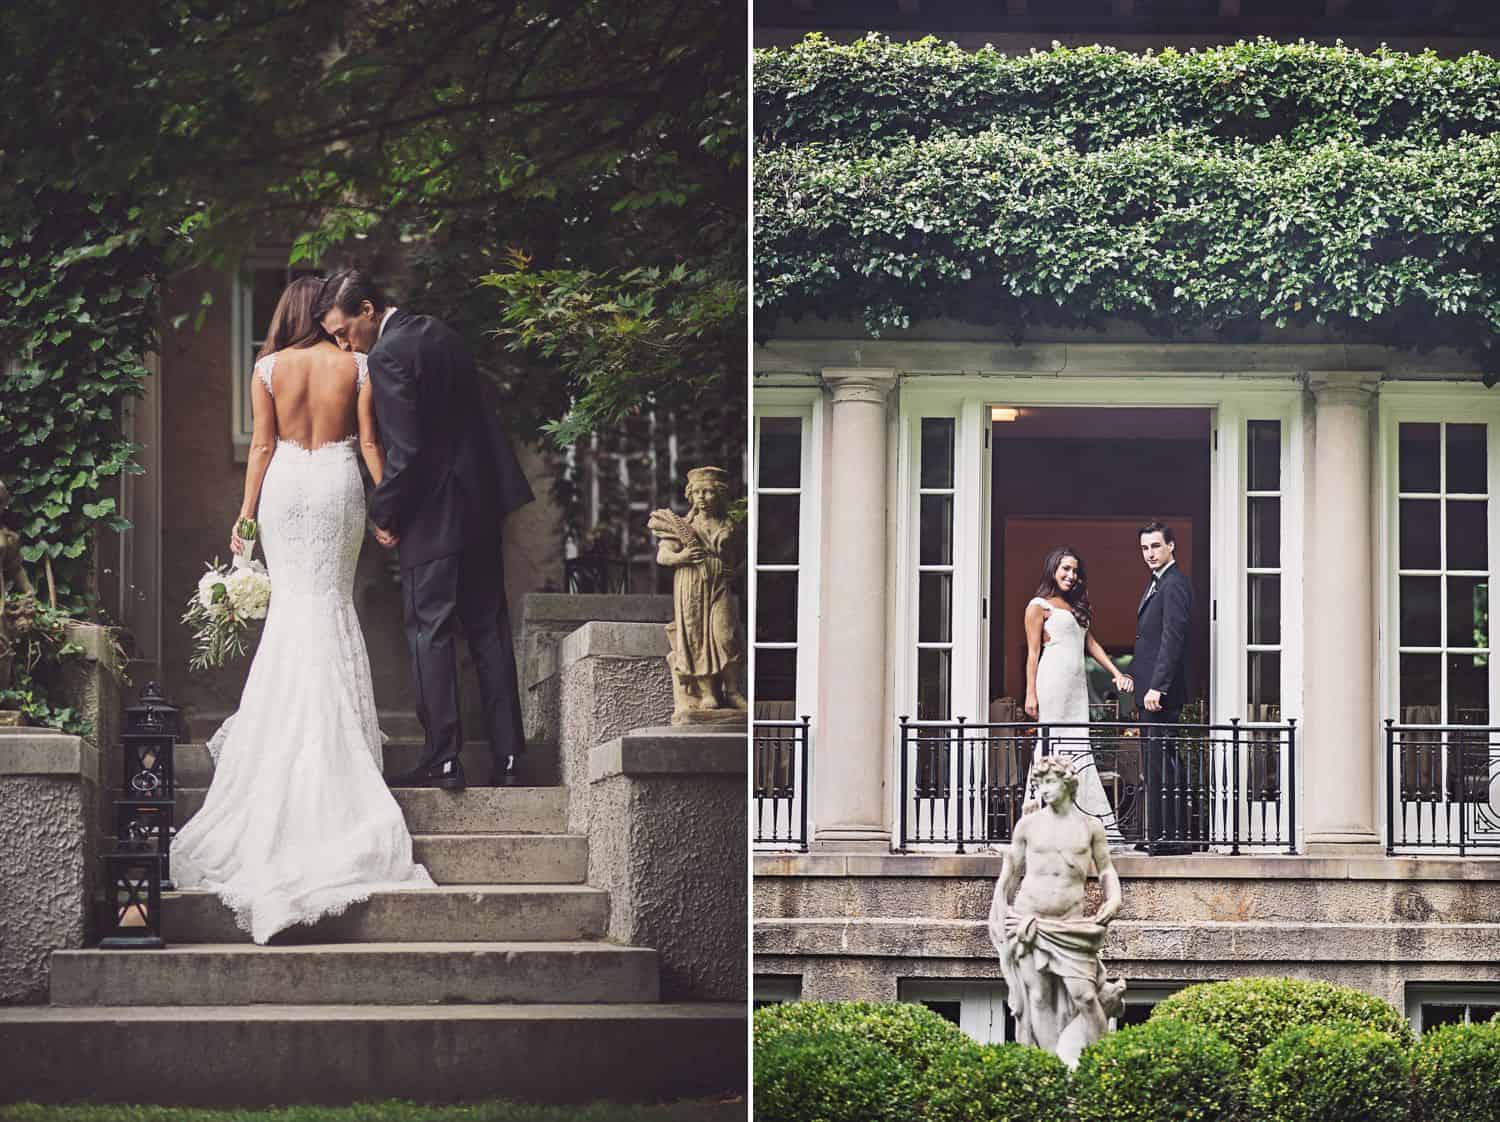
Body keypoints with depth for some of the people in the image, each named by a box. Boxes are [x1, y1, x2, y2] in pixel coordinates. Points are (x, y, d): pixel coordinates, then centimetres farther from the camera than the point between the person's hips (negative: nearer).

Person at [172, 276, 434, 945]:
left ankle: (287, 725, 3)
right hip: (339, 482, 0)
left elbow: (262, 445, 0)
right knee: (334, 600, 6)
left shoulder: (269, 368, -1)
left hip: (285, 483, 0)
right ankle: (339, 730, 3)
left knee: (294, 601, 6)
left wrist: (247, 513, 5)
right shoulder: (355, 366, -2)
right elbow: (369, 442, -2)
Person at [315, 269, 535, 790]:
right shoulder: (441, 335, 12)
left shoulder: (388, 355, -15)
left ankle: (442, 757, -5)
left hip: (434, 515, -8)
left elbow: (405, 450, -19)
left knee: (430, 632, -3)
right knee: (489, 630, 10)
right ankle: (507, 756, 11)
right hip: (482, 503, 8)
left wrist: (384, 514, -8)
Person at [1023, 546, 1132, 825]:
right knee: (1053, 745, -8)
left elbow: (1091, 644, 23)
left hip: (1076, 684, 6)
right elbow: (1033, 652, -3)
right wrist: (1031, 694, -8)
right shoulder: (1039, 606, 2)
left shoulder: (1077, 607, 23)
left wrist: (1117, 673, 13)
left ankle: (1101, 821, -5)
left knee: (1079, 749, 1)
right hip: (1052, 683, -6)